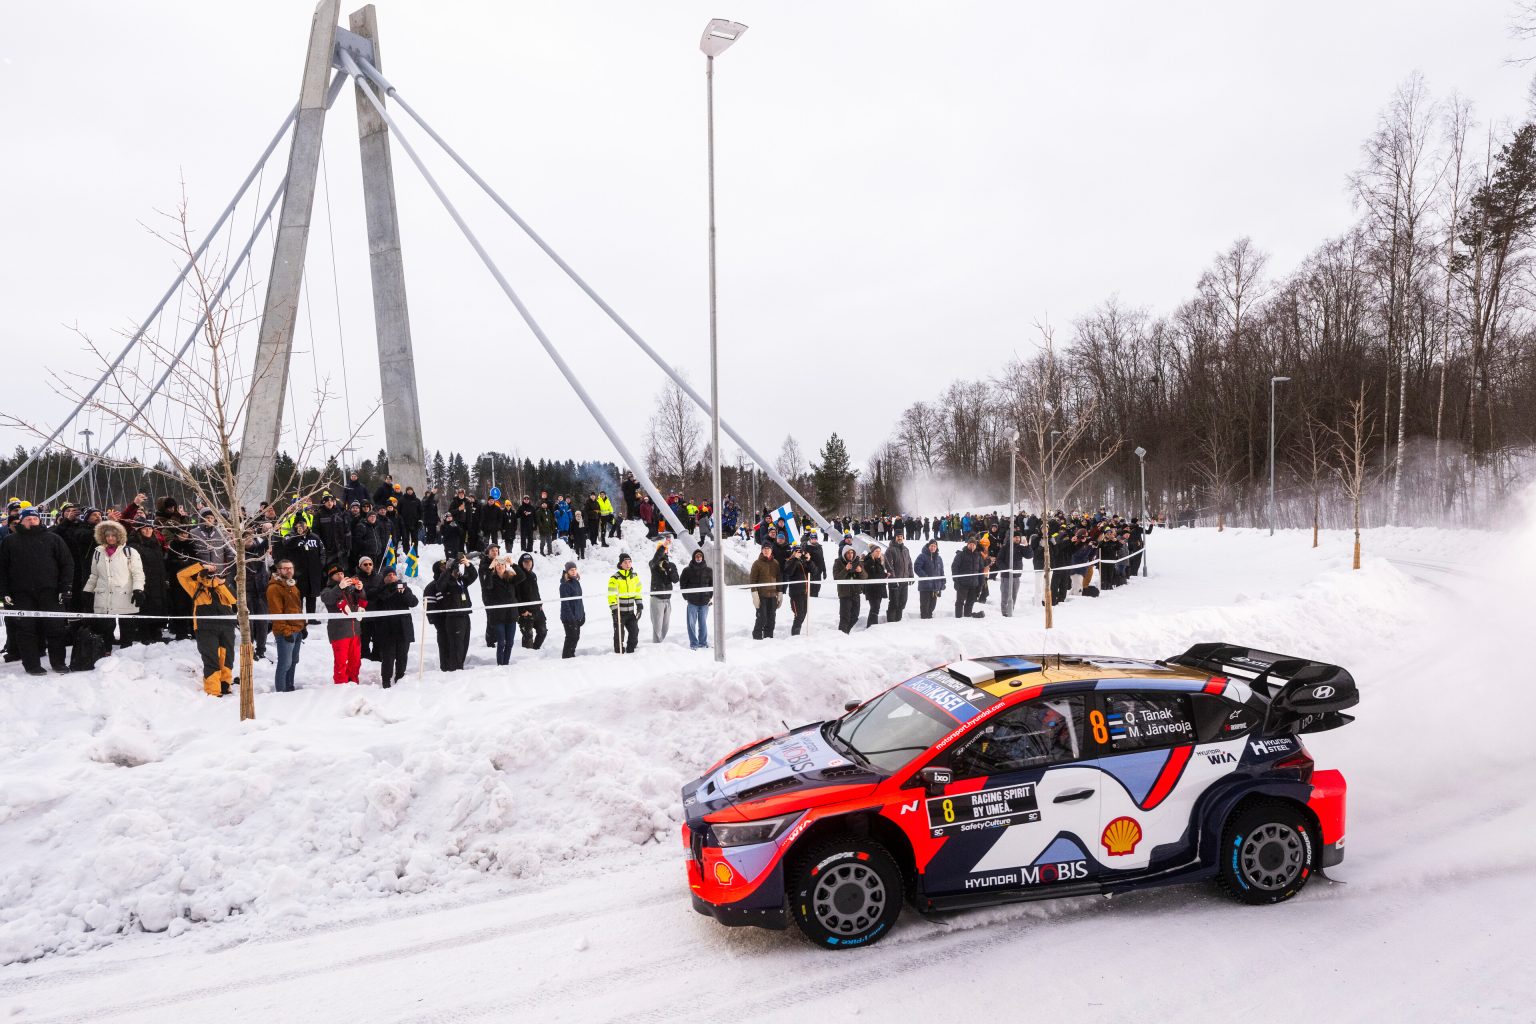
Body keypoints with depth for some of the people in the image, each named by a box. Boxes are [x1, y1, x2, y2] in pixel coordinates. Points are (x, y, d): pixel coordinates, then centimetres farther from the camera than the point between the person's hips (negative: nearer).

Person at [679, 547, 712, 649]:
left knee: (703, 623, 8)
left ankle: (703, 643, 17)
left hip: (705, 602, 1)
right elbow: (683, 585, 4)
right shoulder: (687, 571, 1)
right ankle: (693, 644, 6)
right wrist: (686, 597, -4)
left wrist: (711, 597, 3)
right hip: (692, 602, -1)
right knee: (692, 623, 0)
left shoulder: (709, 570, 7)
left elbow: (712, 585, 13)